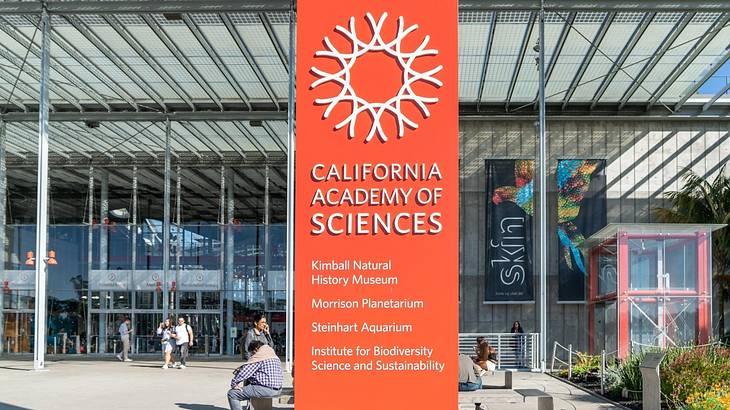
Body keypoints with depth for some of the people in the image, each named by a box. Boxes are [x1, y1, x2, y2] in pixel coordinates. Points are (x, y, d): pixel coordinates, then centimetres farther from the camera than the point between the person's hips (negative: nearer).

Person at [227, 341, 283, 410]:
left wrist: (233, 383, 1)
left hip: (264, 390, -10)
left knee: (232, 394, -5)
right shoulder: (276, 357, 18)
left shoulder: (257, 357, -9)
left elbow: (244, 372, -14)